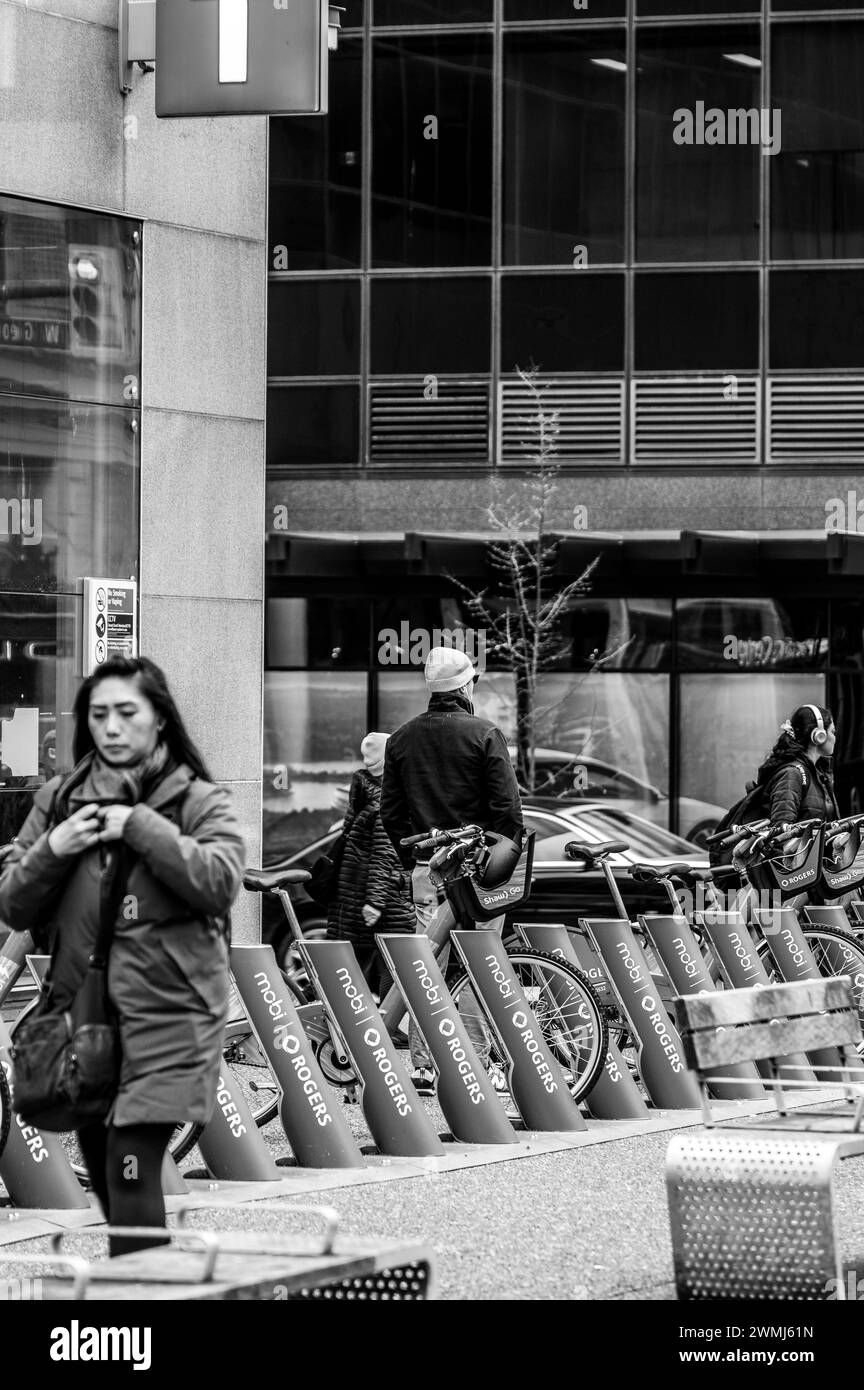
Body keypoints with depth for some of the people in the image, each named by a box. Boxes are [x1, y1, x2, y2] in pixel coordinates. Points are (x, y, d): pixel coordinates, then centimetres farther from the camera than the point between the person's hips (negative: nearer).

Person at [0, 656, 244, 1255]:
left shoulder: (198, 801, 1)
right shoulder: (59, 800, 11)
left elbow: (220, 881, -16)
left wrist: (140, 828, -16)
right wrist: (51, 851, -9)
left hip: (164, 1017, -5)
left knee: (131, 1171, -15)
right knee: (103, 1168, 12)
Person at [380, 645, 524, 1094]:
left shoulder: (401, 739, 8)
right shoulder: (484, 735, -7)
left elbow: (390, 812, 10)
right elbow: (507, 808, -10)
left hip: (426, 869, 4)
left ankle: (420, 1066, 4)